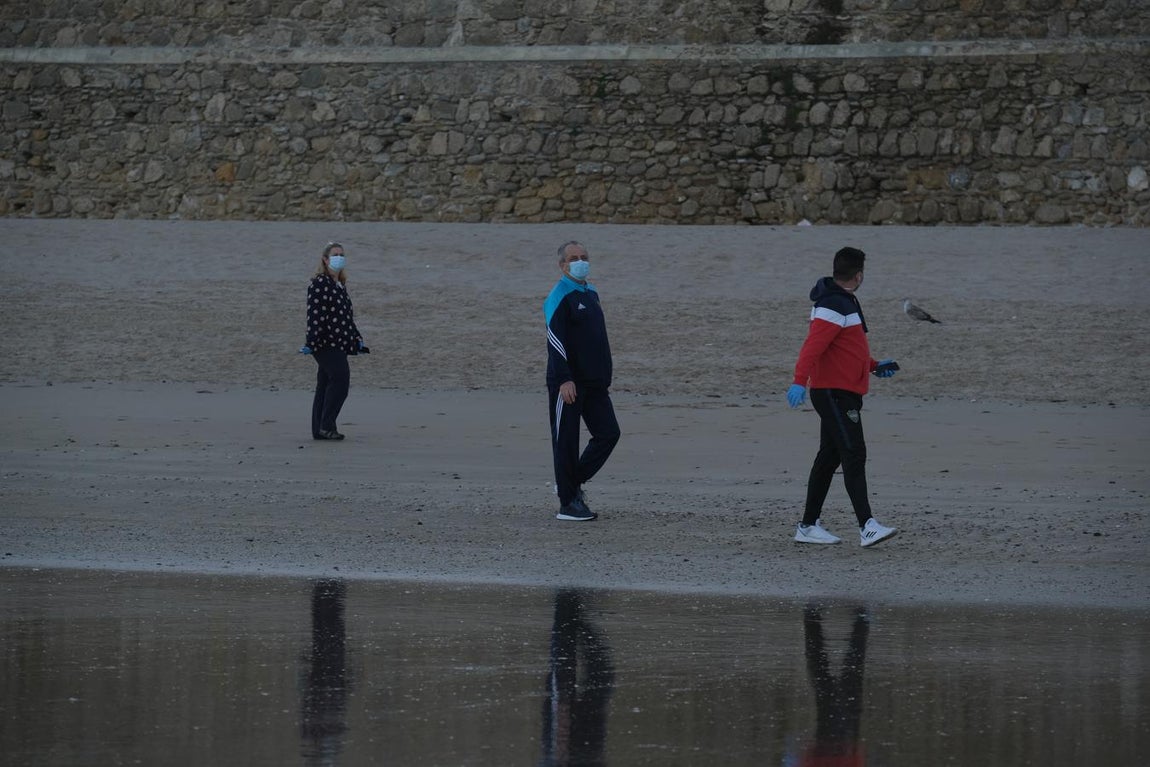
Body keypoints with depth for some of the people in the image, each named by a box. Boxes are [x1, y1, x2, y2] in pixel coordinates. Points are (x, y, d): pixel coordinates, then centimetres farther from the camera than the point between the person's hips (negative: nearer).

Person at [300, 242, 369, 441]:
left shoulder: (340, 285, 19)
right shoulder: (319, 283, -9)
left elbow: (347, 316, 26)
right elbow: (314, 315, -16)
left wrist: (357, 339, 26)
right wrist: (311, 342, -21)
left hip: (337, 344, 9)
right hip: (326, 343, -9)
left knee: (326, 385, 9)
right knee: (341, 379, -17)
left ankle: (319, 430, 10)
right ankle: (326, 426, -15)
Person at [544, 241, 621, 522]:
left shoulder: (591, 293, 16)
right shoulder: (559, 297, -10)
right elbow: (555, 340, -18)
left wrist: (605, 377, 21)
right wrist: (564, 380, -24)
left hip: (594, 382, 8)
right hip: (567, 383, -8)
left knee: (608, 434, 3)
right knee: (566, 441, -2)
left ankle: (572, 483, 19)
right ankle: (568, 504, 4)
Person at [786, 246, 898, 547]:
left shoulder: (843, 302, 18)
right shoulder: (833, 306, -16)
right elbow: (813, 345, -27)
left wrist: (874, 366, 37)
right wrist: (800, 382, -36)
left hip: (843, 395, 11)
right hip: (834, 394, -11)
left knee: (829, 458, 13)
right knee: (854, 455, -15)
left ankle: (808, 526, 18)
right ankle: (866, 526, -22)